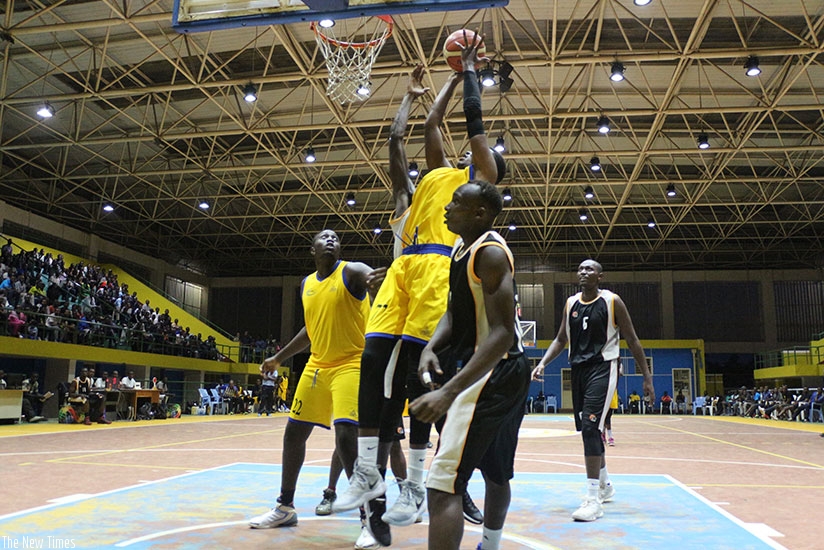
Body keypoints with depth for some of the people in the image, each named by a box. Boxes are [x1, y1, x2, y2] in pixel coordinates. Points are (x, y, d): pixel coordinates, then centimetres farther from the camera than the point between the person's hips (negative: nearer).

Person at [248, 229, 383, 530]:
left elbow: (372, 277, -35)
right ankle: (285, 507, 30)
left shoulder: (351, 271, -10)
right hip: (317, 366, 7)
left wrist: (374, 279, -60)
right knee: (293, 434, 12)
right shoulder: (306, 285, 11)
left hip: (351, 364, -7)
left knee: (347, 437, -20)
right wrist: (279, 358, 27)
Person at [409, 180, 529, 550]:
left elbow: (503, 333, -26)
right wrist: (431, 346, -9)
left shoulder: (490, 252, -19)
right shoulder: (462, 248, 11)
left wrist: (449, 392, -33)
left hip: (494, 373, -10)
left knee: (442, 485, -14)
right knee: (497, 475, 27)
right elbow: (454, 311, 13)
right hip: (506, 372, 10)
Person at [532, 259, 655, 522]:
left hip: (602, 368, -6)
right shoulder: (571, 303, 9)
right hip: (578, 369, 6)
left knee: (590, 427, -19)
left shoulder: (612, 302, -6)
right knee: (589, 430, 16)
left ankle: (593, 499, -14)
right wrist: (543, 363, -1)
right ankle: (605, 485, 37)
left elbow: (632, 341, -2)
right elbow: (561, 339, 15)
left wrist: (647, 378, -3)